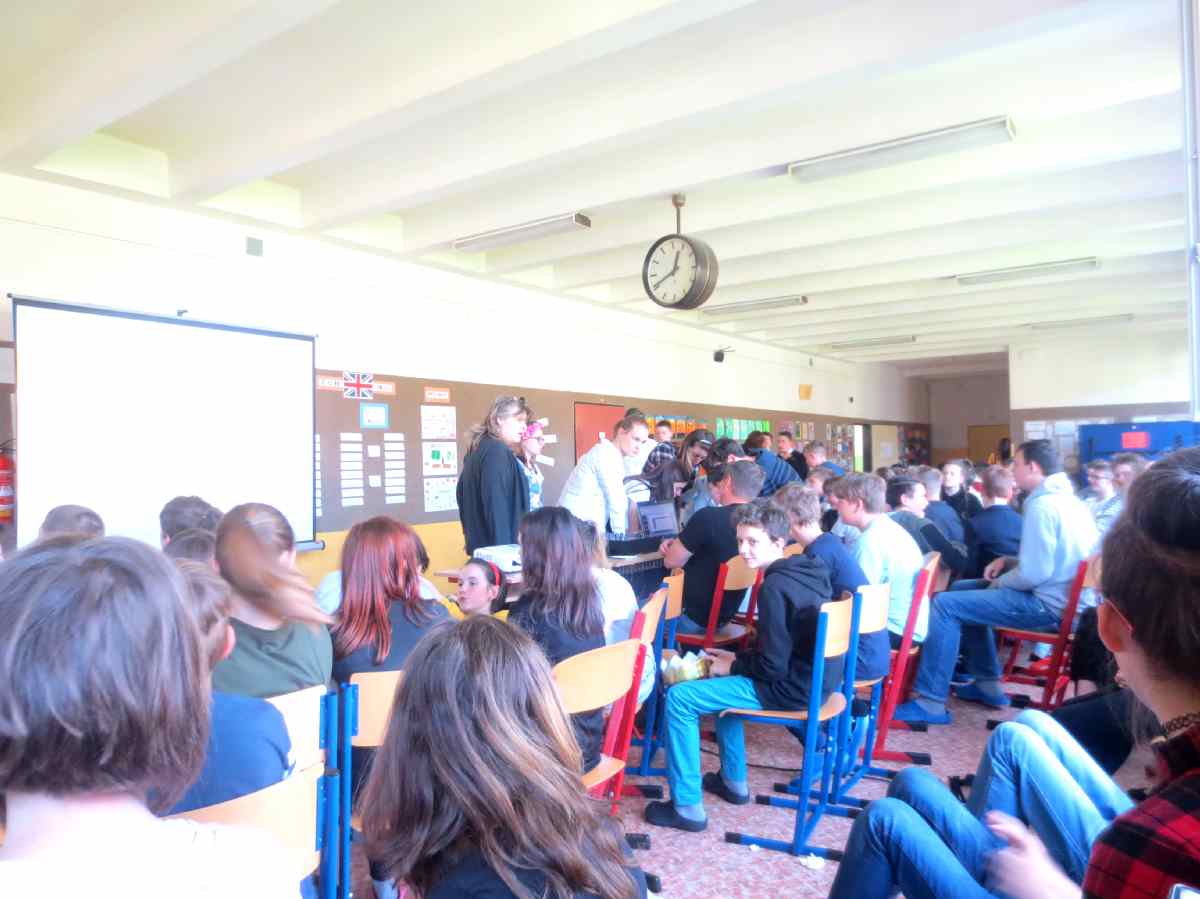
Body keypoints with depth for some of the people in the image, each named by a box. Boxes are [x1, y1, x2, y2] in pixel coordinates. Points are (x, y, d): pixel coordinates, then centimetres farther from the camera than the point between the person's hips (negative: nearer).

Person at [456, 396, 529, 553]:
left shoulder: (477, 450, 14)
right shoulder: (496, 452, -15)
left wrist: (471, 534, 23)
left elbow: (463, 495, 20)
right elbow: (496, 506, -22)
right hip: (496, 546, -10)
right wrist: (505, 549, -22)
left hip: (480, 544, 10)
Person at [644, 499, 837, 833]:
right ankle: (733, 780, 32)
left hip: (795, 688, -10)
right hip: (817, 678, 10)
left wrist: (734, 665, -4)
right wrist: (738, 658, 11)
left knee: (679, 698, -7)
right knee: (723, 677, 30)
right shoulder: (804, 569, 6)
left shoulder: (775, 587, -22)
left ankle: (687, 807, 0)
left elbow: (773, 667, -22)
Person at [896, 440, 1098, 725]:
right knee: (963, 591, 21)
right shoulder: (1068, 499, 14)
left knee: (945, 604, -12)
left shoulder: (1042, 505, -19)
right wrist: (1008, 562, 10)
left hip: (1049, 604, -10)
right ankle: (987, 685, 23)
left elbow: (1034, 574, -24)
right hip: (1062, 597, 11)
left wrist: (997, 583, -6)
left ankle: (930, 702, -9)